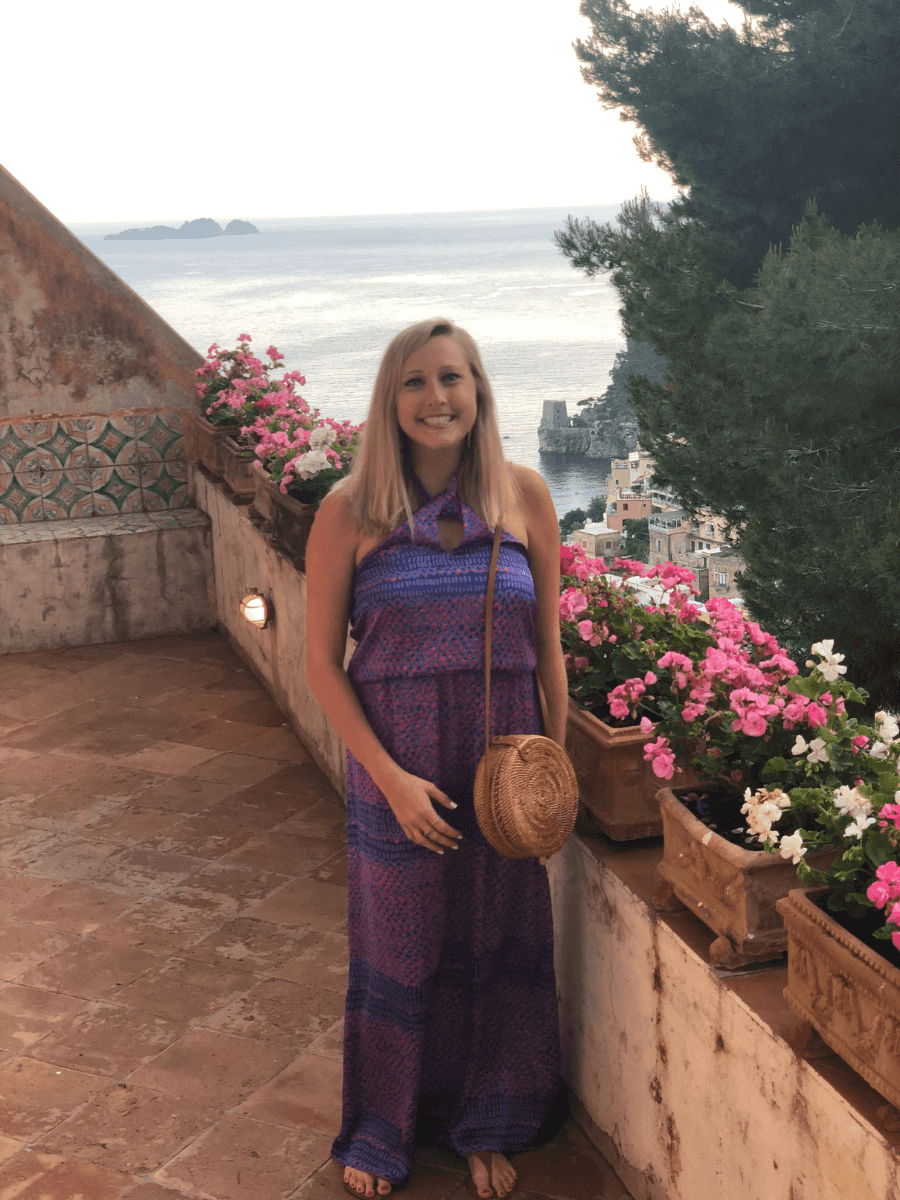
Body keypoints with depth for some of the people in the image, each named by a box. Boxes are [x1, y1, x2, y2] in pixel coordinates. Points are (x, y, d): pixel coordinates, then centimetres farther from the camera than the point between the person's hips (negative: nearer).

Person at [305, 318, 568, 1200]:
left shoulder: (524, 496, -4)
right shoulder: (350, 511, -10)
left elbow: (548, 644, 3)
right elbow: (322, 663, -7)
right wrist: (391, 778, -13)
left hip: (504, 759, 2)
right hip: (396, 764, -2)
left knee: (498, 942, 14)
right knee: (396, 949, 12)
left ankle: (487, 1127, 38)